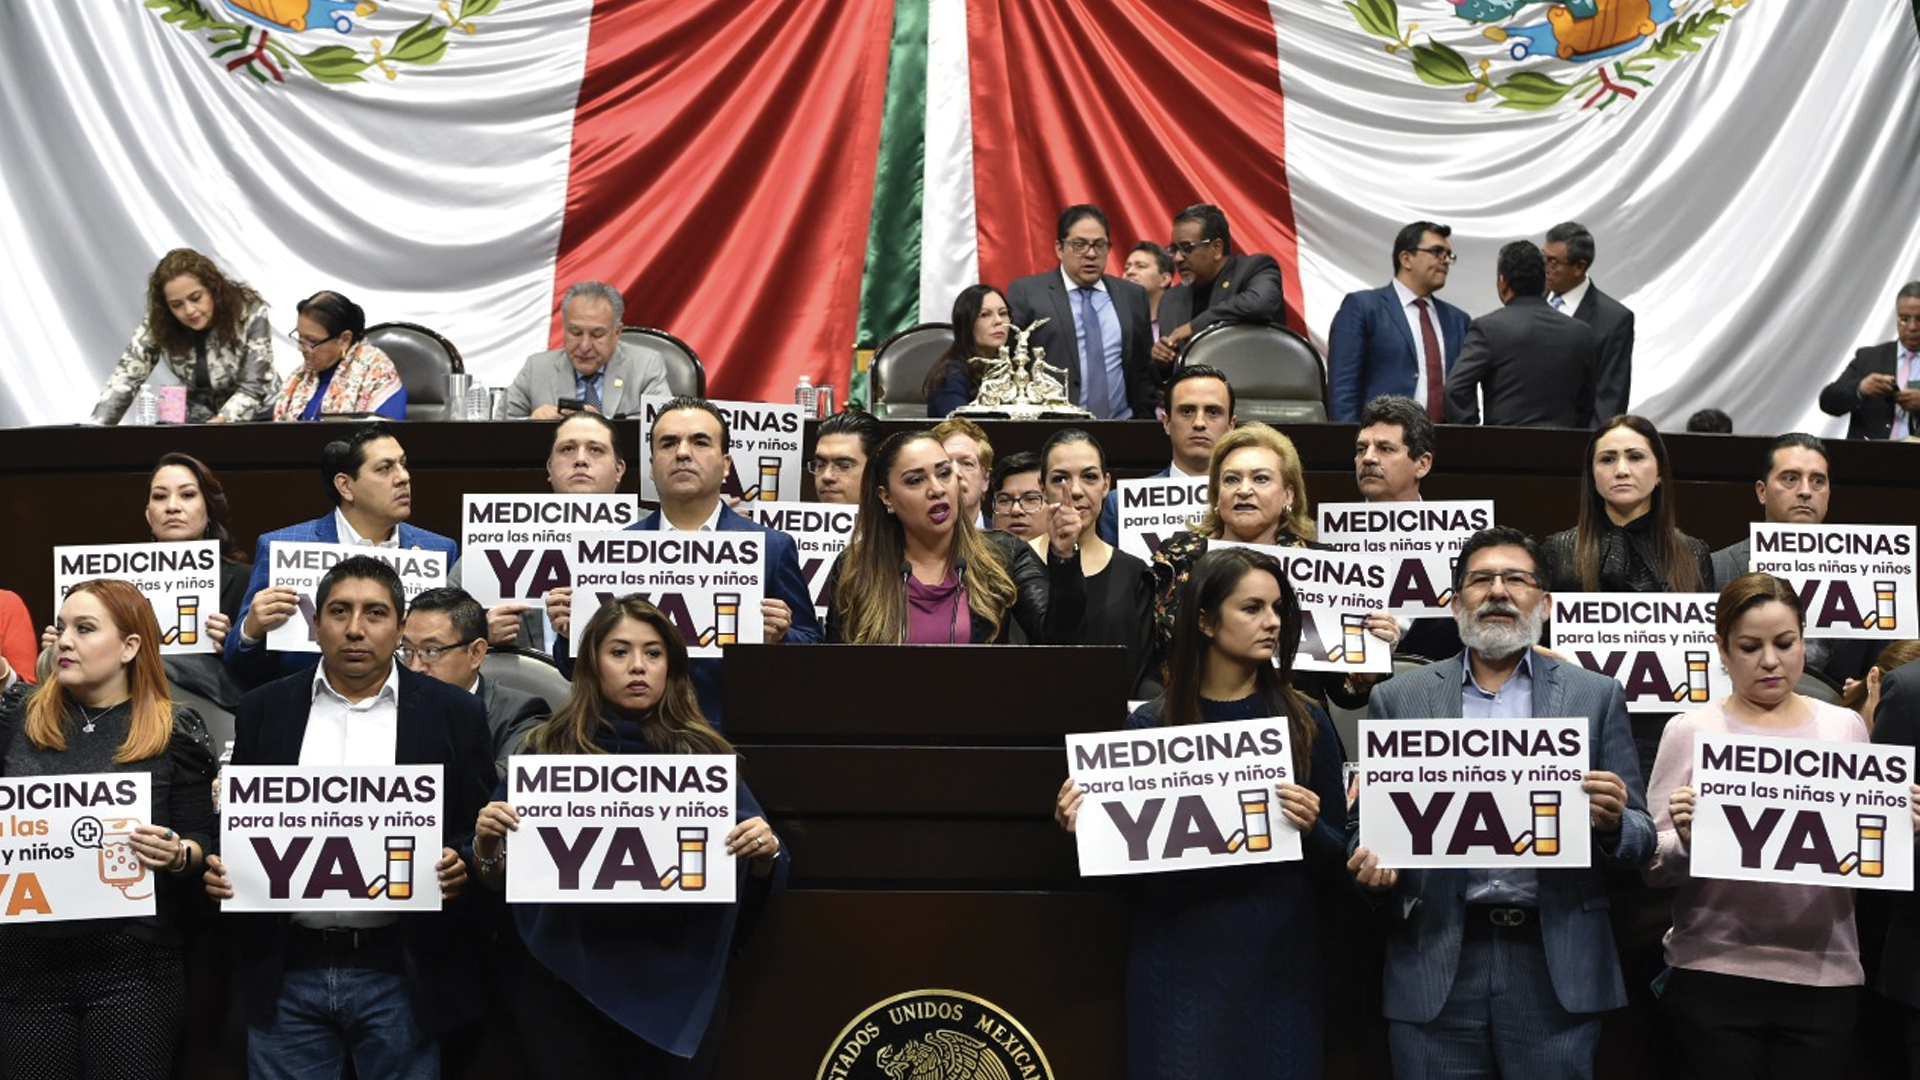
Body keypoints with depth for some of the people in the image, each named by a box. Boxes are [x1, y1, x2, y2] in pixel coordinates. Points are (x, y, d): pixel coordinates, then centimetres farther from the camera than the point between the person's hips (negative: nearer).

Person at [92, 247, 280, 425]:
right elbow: (125, 378, -19)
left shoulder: (250, 313, -22)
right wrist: (97, 427, -33)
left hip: (254, 414, -2)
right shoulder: (158, 324, -15)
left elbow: (253, 388, -22)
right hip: (198, 417, 2)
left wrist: (221, 422, -37)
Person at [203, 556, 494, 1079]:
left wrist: (461, 864, -16)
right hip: (288, 974, 2)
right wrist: (219, 870, -8)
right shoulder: (264, 711, 9)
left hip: (401, 976, -1)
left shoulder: (455, 714, 4)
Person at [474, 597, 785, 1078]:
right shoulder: (548, 750, 2)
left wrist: (763, 855, -17)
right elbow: (500, 880, 3)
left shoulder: (704, 755, 4)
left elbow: (758, 886, 4)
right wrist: (486, 844, -18)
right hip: (567, 986, -1)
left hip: (680, 990, 1)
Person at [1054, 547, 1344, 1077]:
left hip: (1278, 965, 1)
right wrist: (1083, 826, -11)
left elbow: (1337, 859, 5)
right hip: (1178, 959, -1)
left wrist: (1311, 828, -15)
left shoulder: (1305, 724, 4)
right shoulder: (1150, 725, 2)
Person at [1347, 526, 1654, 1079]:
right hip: (1436, 967, 0)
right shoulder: (1397, 699, 10)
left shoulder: (1596, 696, 9)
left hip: (1556, 965, 0)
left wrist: (1613, 822, -14)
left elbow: (1640, 840, 8)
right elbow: (1365, 823, 10)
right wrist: (1370, 865, -12)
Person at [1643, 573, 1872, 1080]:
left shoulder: (1845, 726, 9)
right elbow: (1651, 867, 1)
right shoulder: (1690, 730, 3)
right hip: (1714, 976, -2)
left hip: (1824, 971, 2)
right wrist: (1683, 838, -19)